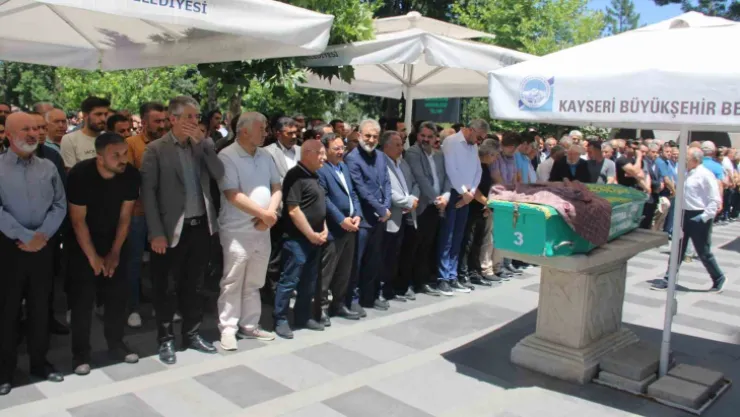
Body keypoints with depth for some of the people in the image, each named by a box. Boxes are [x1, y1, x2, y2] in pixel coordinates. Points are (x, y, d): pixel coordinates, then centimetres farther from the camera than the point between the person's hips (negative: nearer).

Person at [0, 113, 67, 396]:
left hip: (43, 246, 3)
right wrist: (25, 236, -15)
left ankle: (39, 362, 24)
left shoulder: (48, 168, 8)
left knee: (40, 306, 11)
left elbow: (60, 205, 4)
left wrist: (42, 235, -9)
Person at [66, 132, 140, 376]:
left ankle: (116, 345, 19)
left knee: (118, 295, 4)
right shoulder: (80, 175, -25)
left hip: (114, 243, 3)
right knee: (82, 299, -4)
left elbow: (125, 217, -7)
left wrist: (114, 252, -6)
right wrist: (93, 257, -16)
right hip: (82, 244, -3)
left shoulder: (131, 175, -17)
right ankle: (81, 354, 8)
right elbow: (78, 220, -19)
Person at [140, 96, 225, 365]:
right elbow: (148, 193, -9)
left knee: (194, 285, 16)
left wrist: (202, 142, -10)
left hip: (201, 226, 4)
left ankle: (192, 334, 29)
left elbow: (219, 175, -5)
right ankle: (166, 340, 21)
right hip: (172, 229, -4)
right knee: (166, 288, 7)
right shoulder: (156, 149, -5)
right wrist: (156, 233, -14)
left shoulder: (202, 146, 8)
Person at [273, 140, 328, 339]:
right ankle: (280, 320, 9)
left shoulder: (314, 176, 14)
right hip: (298, 239, -9)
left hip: (315, 238, 9)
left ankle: (302, 317, 26)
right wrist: (311, 234, -14)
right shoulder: (296, 175, -14)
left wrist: (324, 229, 8)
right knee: (290, 280, -2)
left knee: (310, 281, 15)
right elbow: (293, 211, -19)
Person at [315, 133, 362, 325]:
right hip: (332, 229, -8)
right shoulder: (320, 169, -11)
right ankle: (322, 307, 9)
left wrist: (357, 215, 1)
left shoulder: (344, 167, 17)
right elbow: (324, 199, -17)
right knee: (326, 271, -1)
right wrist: (341, 219, -18)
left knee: (345, 270, 15)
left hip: (350, 227, 8)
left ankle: (338, 304, 26)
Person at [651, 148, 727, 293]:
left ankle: (719, 279, 25)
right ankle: (667, 280, 15)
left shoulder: (705, 175, -15)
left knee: (703, 252, 4)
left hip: (698, 217, -8)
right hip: (685, 215, 8)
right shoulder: (688, 174, 8)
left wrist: (704, 217, -20)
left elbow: (715, 200, -16)